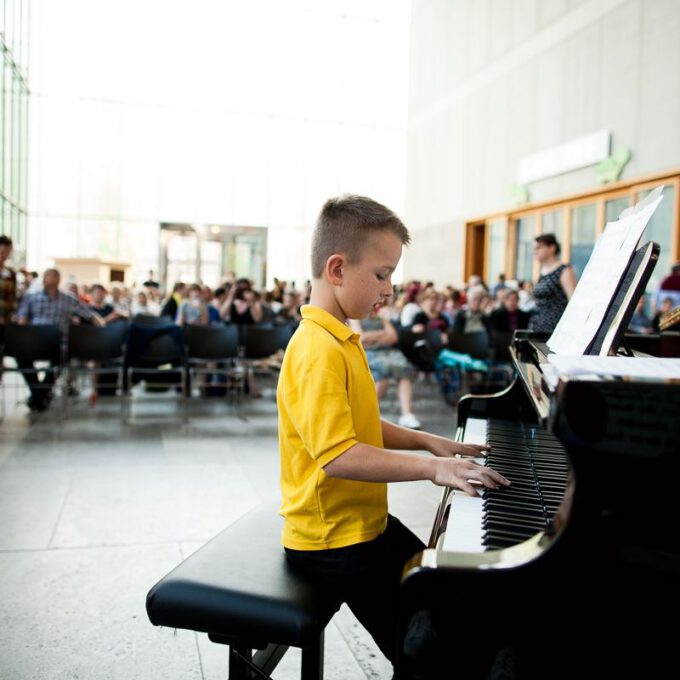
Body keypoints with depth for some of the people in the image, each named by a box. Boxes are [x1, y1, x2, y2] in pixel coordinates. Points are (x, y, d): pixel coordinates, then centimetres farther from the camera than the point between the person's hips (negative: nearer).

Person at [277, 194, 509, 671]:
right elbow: (337, 456, -30)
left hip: (367, 521, 10)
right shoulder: (319, 350, -23)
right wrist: (432, 469, -27)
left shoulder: (341, 339, 9)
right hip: (334, 540, -10)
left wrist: (428, 442, 8)